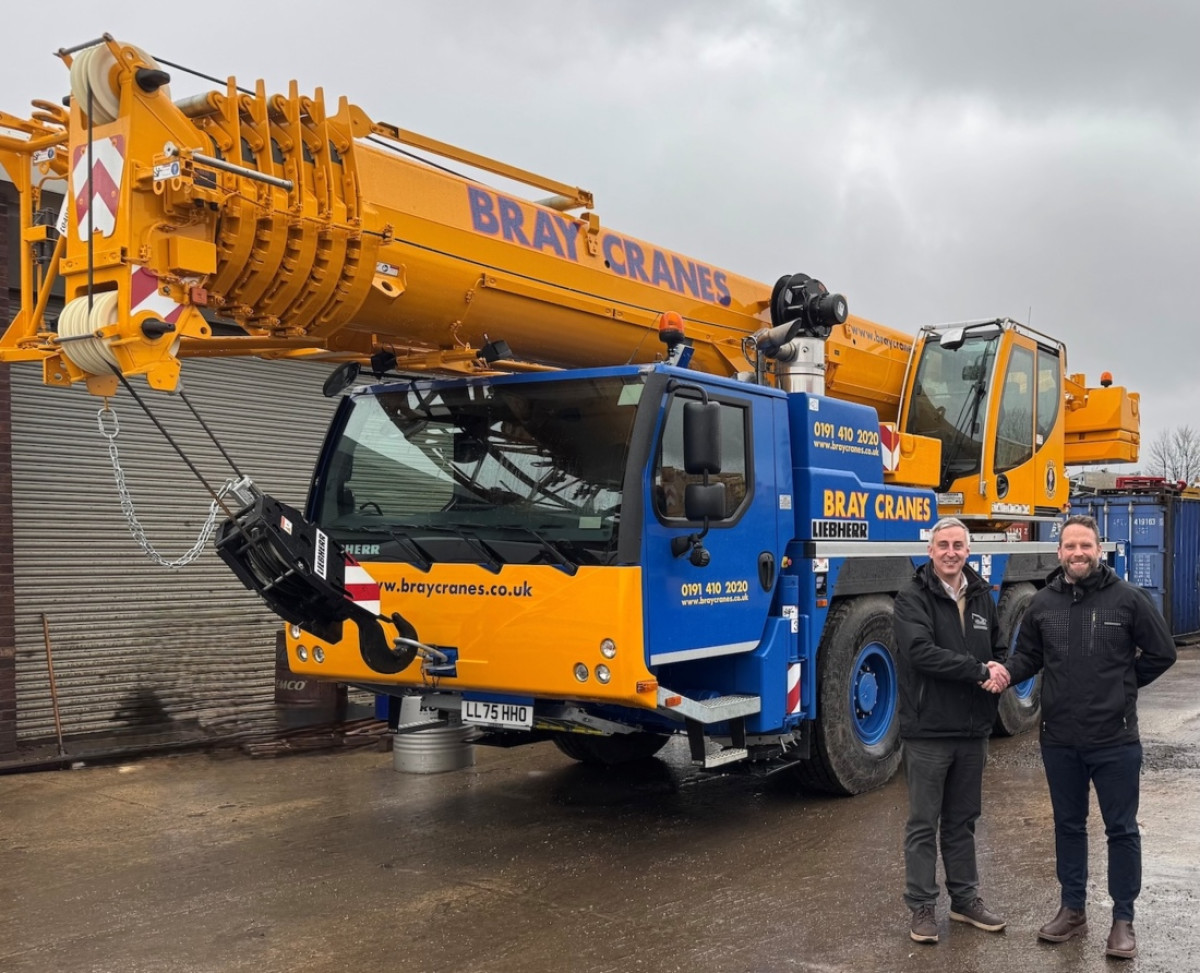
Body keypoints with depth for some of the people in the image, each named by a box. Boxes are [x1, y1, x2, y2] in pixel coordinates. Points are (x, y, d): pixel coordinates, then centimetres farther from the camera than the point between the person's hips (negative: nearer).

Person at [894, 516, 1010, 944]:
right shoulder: (913, 598, -9)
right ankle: (921, 906, 13)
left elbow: (998, 649, 18)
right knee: (924, 824, 3)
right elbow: (921, 652, -22)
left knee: (962, 820, 16)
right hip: (928, 729, -5)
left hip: (973, 729, 6)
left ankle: (965, 899, 28)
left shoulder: (981, 596, 10)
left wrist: (997, 672, -6)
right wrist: (979, 671, -19)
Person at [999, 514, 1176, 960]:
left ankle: (1123, 920, 20)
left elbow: (1162, 653, 0)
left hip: (1115, 740, -3)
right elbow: (1028, 657, 8)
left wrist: (1121, 687, 4)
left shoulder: (1128, 598, -7)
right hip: (1059, 740, 3)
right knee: (1068, 826, 15)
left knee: (1121, 830, 7)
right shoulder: (1042, 603, 1)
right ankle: (1072, 909, 30)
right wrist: (1005, 672, -13)